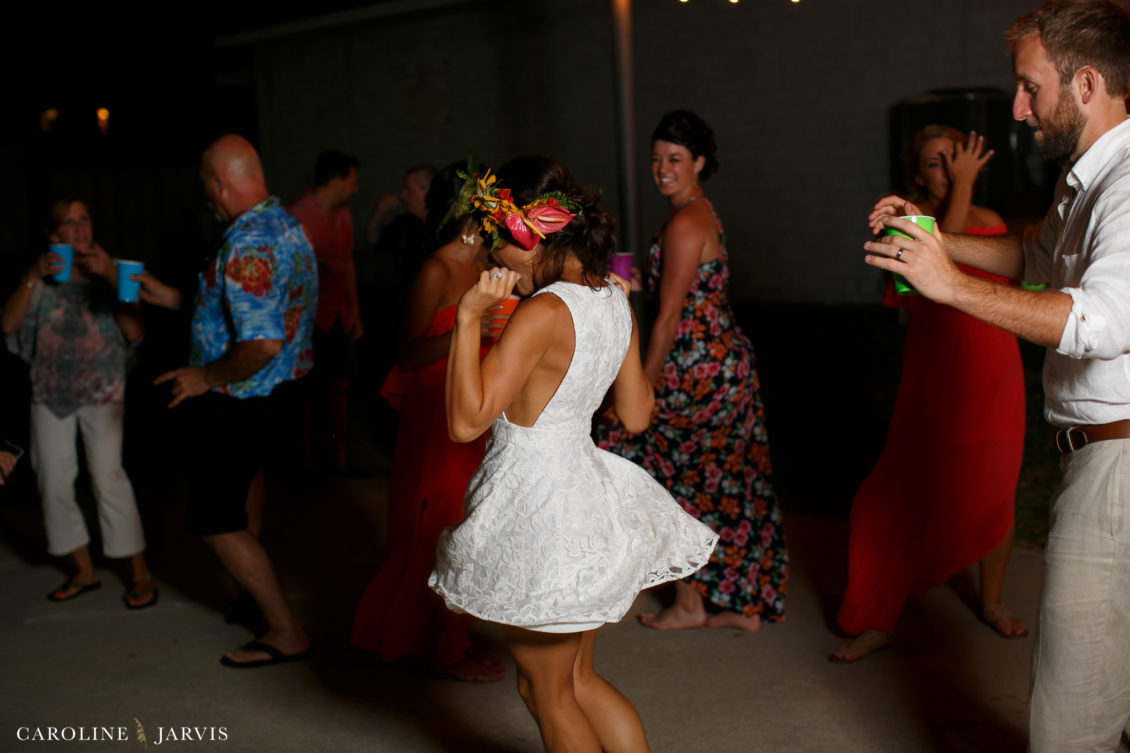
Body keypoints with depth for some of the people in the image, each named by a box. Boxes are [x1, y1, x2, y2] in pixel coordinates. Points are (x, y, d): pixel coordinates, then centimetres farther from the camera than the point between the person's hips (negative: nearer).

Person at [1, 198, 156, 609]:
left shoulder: (110, 271, 1)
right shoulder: (44, 275, 7)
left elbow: (134, 333, -11)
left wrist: (111, 278, -18)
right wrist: (33, 277, -15)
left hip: (101, 389, -4)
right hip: (50, 389, 4)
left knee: (107, 475, -15)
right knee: (53, 481, 6)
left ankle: (141, 573, -6)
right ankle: (84, 571, 21)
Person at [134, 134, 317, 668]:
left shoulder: (245, 247, -28)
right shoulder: (285, 224, 4)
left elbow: (262, 344, -35)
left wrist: (206, 377, -20)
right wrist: (172, 298, 18)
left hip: (239, 397, -11)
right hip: (279, 385, 11)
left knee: (216, 523, -3)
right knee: (246, 466, 34)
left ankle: (285, 633, 1)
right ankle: (254, 590, 51)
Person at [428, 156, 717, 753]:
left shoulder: (542, 313, -22)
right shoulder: (613, 300, 2)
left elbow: (466, 421, -25)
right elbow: (636, 414, 11)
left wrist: (469, 318, -23)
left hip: (538, 507, -9)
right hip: (587, 492, 9)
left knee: (547, 693, 12)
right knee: (576, 680, 23)